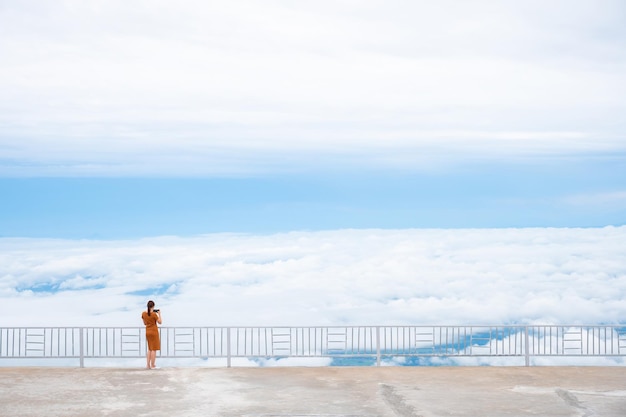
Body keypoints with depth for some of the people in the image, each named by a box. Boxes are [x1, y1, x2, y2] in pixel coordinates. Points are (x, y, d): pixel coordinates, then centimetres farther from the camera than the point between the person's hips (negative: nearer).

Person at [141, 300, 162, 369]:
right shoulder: (154, 314, -17)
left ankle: (148, 365, 13)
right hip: (154, 332, -6)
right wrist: (159, 314, 0)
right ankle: (153, 366, -1)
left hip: (147, 332, 6)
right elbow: (160, 322, -9)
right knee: (154, 349, -1)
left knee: (149, 349, 17)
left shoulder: (143, 313, -1)